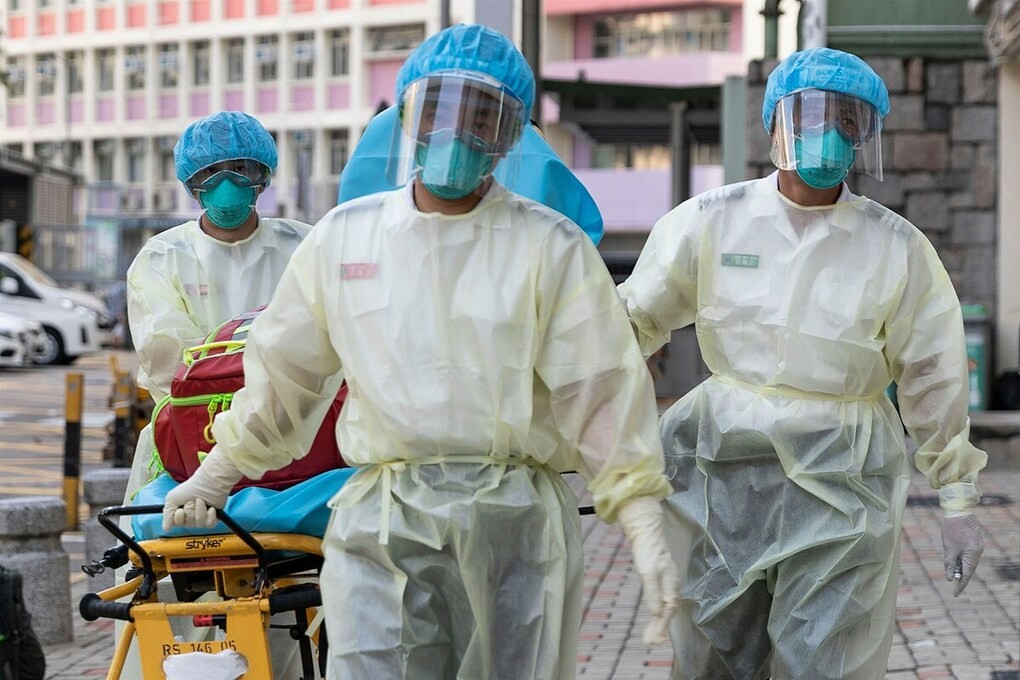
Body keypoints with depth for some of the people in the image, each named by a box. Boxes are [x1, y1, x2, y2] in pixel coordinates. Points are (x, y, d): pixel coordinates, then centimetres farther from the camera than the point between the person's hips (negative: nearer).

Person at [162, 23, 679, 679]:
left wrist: (646, 529, -8)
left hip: (516, 524, -1)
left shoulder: (551, 248, 2)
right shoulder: (344, 236, 10)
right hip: (381, 525, 1)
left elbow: (602, 390, -1)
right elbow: (282, 369, 21)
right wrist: (216, 474, 27)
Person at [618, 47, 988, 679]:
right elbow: (633, 319, 9)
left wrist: (959, 503, 7)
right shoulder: (712, 221, 2)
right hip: (724, 471, 2)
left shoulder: (897, 247, 2)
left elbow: (932, 378, 6)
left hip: (842, 482, -1)